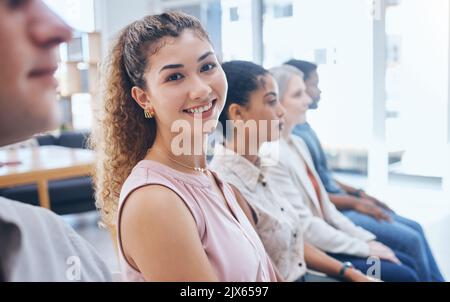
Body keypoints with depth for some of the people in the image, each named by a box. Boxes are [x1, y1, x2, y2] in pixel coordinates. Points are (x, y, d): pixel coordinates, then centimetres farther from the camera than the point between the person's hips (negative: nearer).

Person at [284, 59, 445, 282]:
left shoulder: (305, 127, 11)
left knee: (414, 228, 11)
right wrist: (355, 202, -17)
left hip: (340, 202, 10)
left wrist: (359, 194, 11)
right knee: (410, 240, -10)